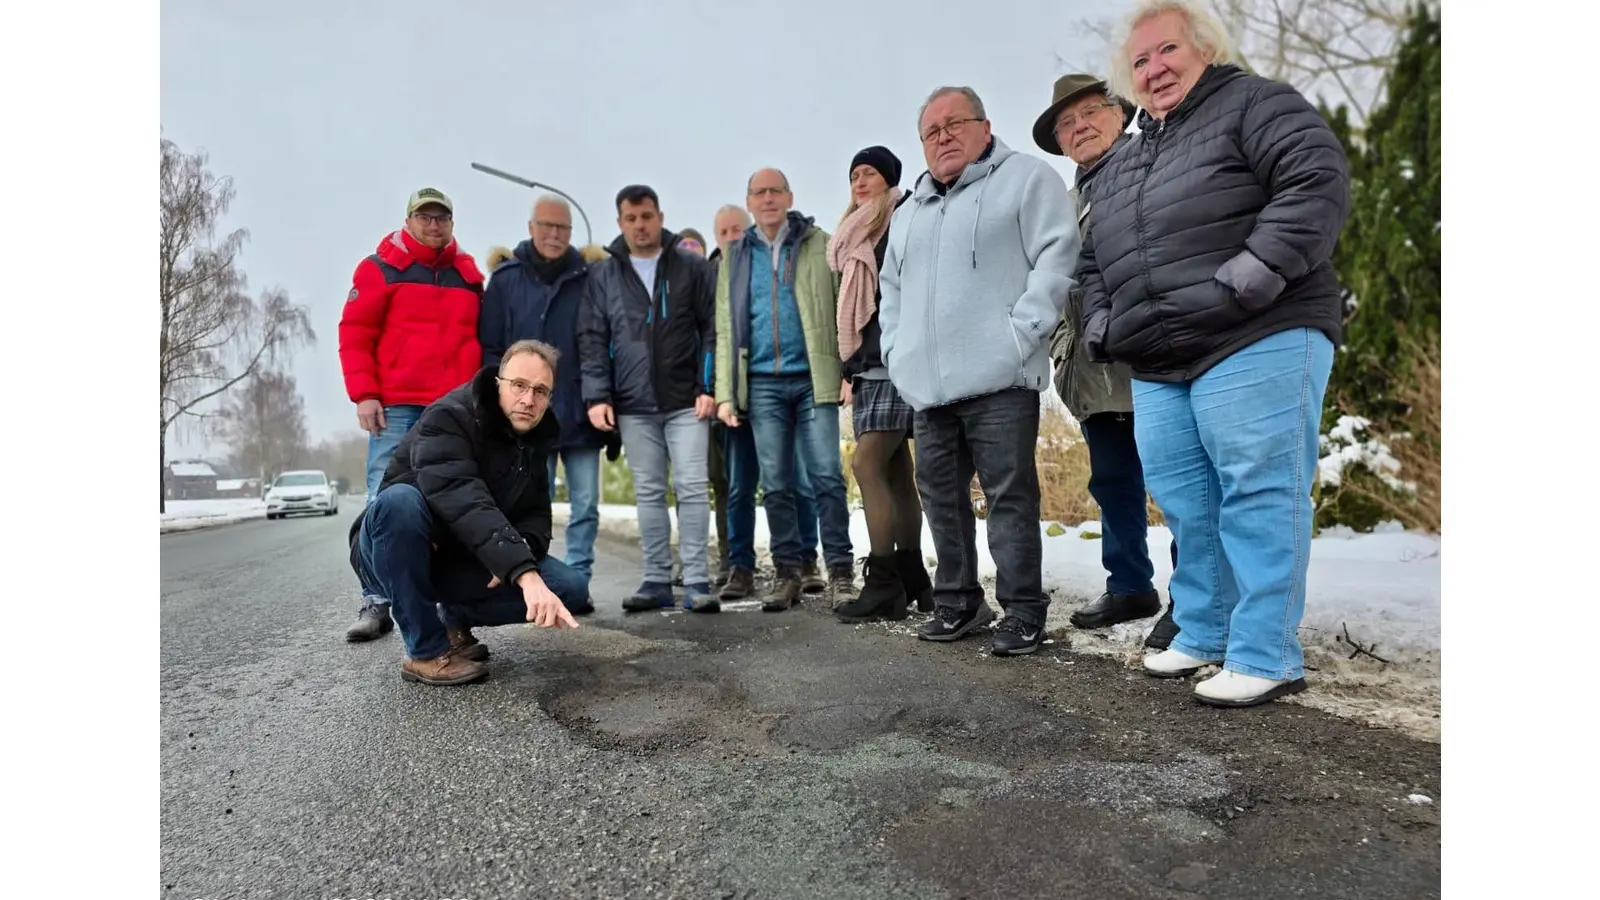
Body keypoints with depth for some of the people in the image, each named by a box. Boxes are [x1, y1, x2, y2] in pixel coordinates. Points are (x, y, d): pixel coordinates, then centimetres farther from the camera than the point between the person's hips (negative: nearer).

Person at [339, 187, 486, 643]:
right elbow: (354, 333, 0)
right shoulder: (380, 268, 4)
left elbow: (481, 341, 19)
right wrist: (364, 394, -9)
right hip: (396, 407, -3)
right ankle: (376, 603, -3)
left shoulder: (469, 275, 16)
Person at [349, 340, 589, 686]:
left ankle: (455, 619, 8)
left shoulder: (533, 441, 1)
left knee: (572, 588, -14)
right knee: (400, 499, -39)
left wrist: (520, 550, -23)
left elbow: (536, 516, 2)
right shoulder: (449, 417, -23)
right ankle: (427, 652, -23)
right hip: (393, 556, -5)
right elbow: (463, 501, -39)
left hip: (461, 563, 5)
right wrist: (525, 573, -50)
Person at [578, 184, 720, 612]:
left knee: (691, 488, -4)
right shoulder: (602, 275, 10)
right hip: (632, 405, 2)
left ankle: (696, 581, 1)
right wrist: (597, 395, -5)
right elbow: (592, 339, 6)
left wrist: (708, 387, -8)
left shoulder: (692, 267, 5)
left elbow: (712, 329, 2)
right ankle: (657, 580, 14)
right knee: (648, 492, 7)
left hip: (685, 401, -2)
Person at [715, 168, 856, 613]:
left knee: (827, 477, -4)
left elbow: (844, 309, 0)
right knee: (775, 485, 5)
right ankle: (787, 573, 14)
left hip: (813, 378, -3)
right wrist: (725, 393, 3)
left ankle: (840, 573, 2)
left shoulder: (821, 245, 6)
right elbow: (726, 330, 12)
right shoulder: (735, 258, 14)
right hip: (763, 383, 3)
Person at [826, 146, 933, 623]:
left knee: (867, 463, -14)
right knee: (896, 471, 7)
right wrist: (849, 370, 17)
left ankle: (883, 582, -8)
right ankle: (911, 580, 12)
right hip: (868, 367, 8)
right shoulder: (854, 237, 23)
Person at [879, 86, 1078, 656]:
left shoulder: (1027, 178, 5)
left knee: (1010, 495, -5)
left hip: (998, 379, -6)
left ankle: (1023, 611, 4)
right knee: (940, 496, 9)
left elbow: (1056, 256, -7)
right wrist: (896, 352, 15)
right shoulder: (907, 214, 25)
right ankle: (956, 602, 21)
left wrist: (1022, 333, -15)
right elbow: (891, 291, 29)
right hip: (928, 387, 7)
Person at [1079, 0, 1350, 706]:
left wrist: (1255, 271, -21)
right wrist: (1101, 322, 13)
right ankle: (1203, 635, 20)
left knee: (1258, 495, -7)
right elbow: (1093, 263, 30)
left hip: (1257, 342, -7)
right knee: (1185, 503, 8)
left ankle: (1265, 657, -1)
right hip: (1158, 368, 7)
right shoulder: (1117, 170, 25)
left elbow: (1318, 178, -11)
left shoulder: (1254, 104, 4)